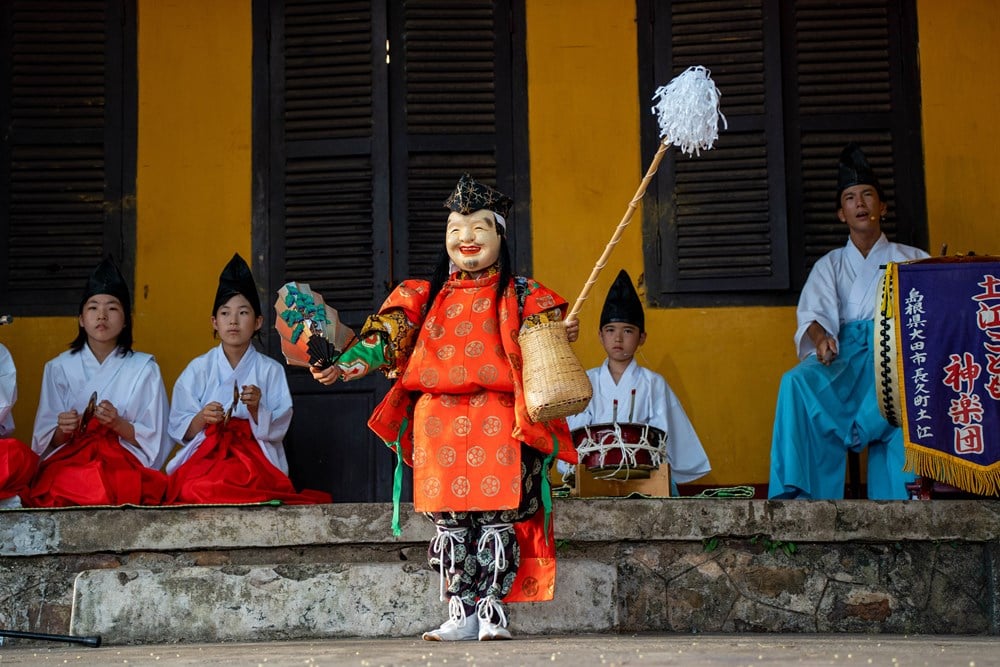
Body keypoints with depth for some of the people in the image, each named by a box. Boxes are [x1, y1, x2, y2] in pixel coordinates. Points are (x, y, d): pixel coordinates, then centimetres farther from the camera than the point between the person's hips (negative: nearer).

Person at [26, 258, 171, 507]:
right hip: (68, 462, 1)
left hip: (126, 465, -1)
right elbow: (45, 442, 9)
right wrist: (63, 431, -13)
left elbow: (154, 441, 5)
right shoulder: (59, 368, 10)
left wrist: (118, 425, -13)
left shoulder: (144, 369, 6)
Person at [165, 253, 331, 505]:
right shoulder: (199, 368, 10)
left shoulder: (271, 370, 8)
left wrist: (255, 408, -18)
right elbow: (179, 430, 4)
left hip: (255, 460, 0)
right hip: (205, 458, 0)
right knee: (195, 489, -33)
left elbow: (277, 430, 0)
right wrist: (202, 418, -16)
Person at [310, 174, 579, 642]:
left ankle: (493, 611, 3)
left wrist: (561, 336, -22)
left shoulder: (520, 296, 8)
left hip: (498, 423, -2)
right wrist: (342, 366, -8)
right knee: (449, 520, 2)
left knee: (497, 518, -6)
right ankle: (460, 614, 10)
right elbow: (385, 338, 6)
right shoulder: (424, 296, 14)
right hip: (439, 421, 2)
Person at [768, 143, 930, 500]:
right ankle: (798, 492, -36)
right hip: (844, 354, 2)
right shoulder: (830, 265, 23)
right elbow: (813, 312, 4)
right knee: (797, 382, -32)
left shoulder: (911, 259, 21)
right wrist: (820, 337, -21)